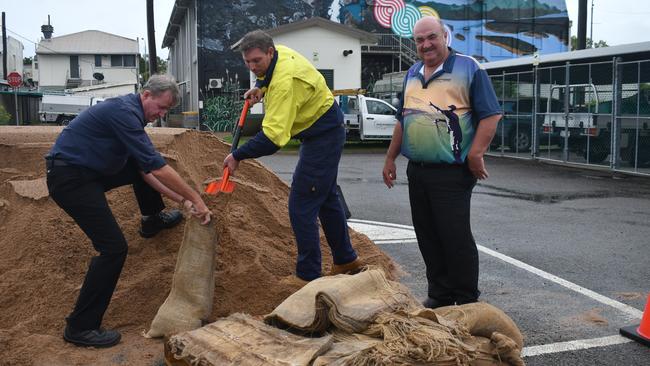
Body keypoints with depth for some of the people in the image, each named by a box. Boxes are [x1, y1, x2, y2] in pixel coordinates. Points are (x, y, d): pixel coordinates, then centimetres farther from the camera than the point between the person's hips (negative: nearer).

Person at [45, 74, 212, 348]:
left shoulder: (131, 113, 10)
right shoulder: (124, 111, -21)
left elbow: (146, 169, 12)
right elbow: (157, 167, -26)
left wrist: (181, 200, 7)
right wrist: (195, 199, -18)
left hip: (90, 172, 10)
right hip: (70, 179, -10)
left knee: (143, 167, 20)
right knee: (114, 248, -12)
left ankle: (152, 220, 41)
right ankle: (80, 327, -3)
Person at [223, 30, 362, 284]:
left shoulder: (284, 82, -31)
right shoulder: (279, 53, -1)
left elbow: (273, 137, -36)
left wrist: (238, 156, -30)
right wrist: (260, 87, 6)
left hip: (323, 137, -11)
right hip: (327, 131, 11)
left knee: (302, 206, -9)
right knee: (326, 198, 20)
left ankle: (308, 276, -1)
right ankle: (346, 260, 33)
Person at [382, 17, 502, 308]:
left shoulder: (468, 68, -4)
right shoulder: (412, 74, 16)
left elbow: (490, 115, -9)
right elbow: (402, 120, 23)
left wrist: (475, 154, -18)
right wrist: (390, 158, 20)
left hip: (452, 173, -6)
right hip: (417, 171, 7)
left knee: (456, 238, -3)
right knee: (427, 238, 11)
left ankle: (467, 303, 11)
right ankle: (439, 294, 24)